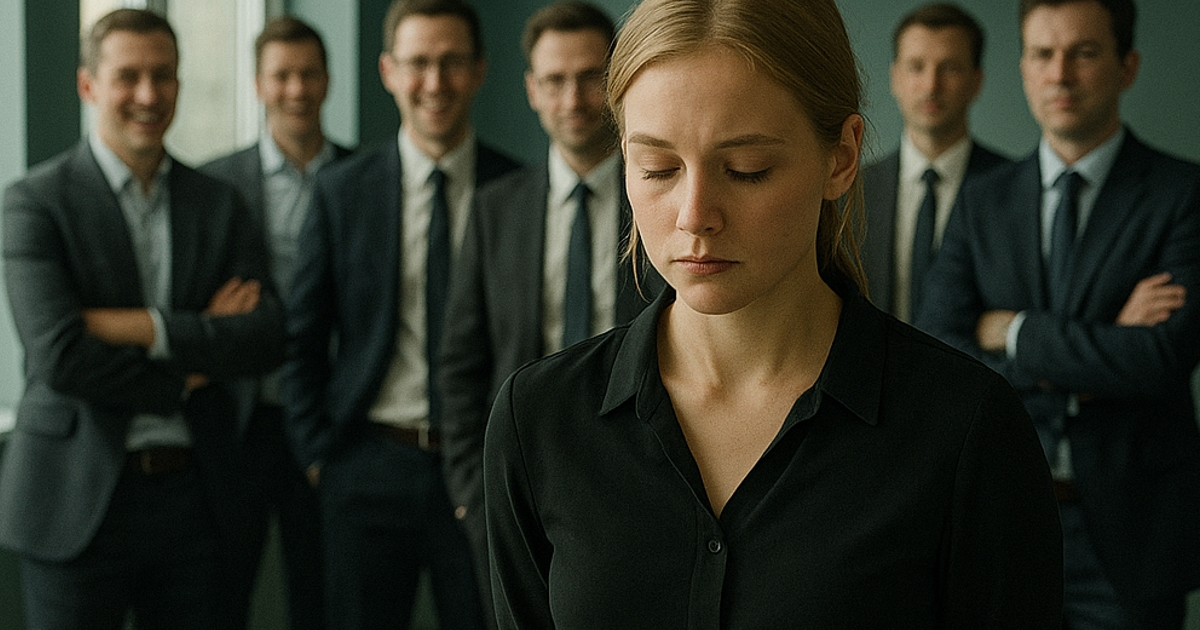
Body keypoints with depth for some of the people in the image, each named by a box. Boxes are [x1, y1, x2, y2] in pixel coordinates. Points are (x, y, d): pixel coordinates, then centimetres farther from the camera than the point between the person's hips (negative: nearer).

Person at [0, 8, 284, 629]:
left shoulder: (218, 203, 8)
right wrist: (187, 374, -8)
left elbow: (267, 338, -4)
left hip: (194, 499, 4)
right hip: (78, 501, -3)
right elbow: (59, 355, -17)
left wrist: (144, 327, -15)